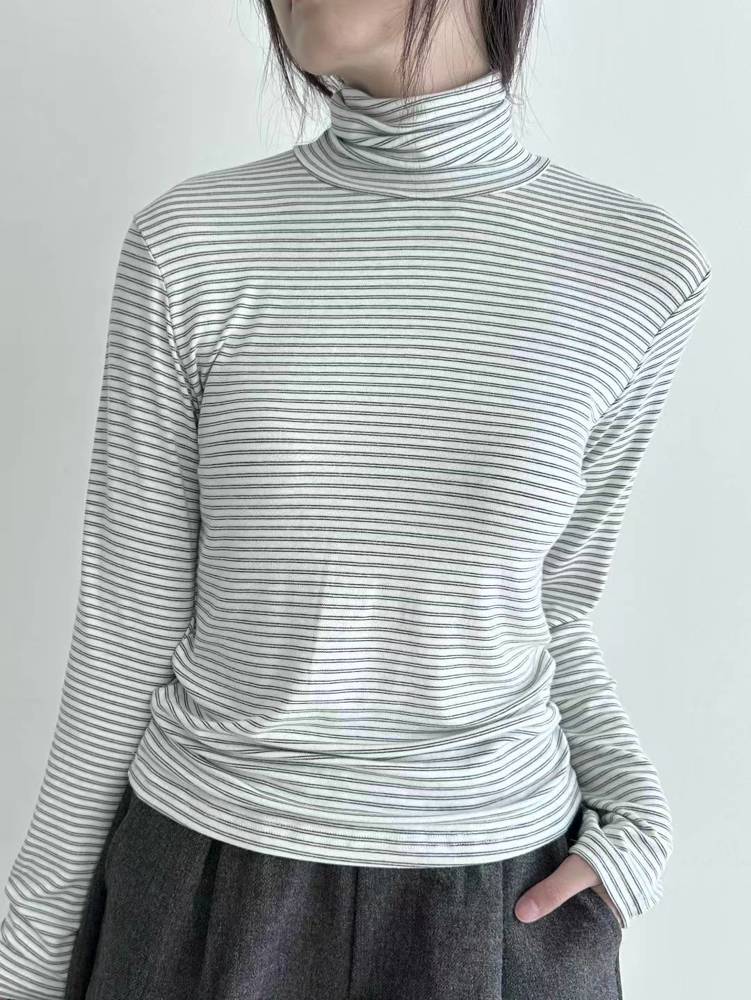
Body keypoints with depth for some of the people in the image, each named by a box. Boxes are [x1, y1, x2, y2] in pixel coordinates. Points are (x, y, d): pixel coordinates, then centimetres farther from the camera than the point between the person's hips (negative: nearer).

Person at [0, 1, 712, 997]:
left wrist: (636, 810, -9)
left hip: (497, 903, 1)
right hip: (206, 878, 0)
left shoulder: (639, 266, -8)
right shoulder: (189, 245, -11)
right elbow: (128, 623, -6)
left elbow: (545, 594, 4)